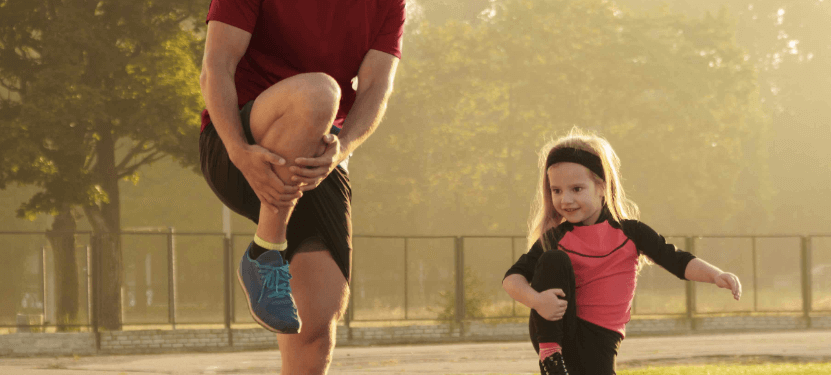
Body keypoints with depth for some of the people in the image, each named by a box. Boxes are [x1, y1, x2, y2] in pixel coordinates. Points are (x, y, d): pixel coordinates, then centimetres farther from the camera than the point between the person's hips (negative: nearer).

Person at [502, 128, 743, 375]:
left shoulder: (628, 231, 1)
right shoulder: (555, 238, -1)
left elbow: (677, 260, 0)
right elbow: (513, 278, -7)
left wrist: (717, 276, -16)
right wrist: (536, 300, -28)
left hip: (600, 341, 0)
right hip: (553, 332, 0)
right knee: (553, 259, -21)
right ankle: (549, 355, -19)